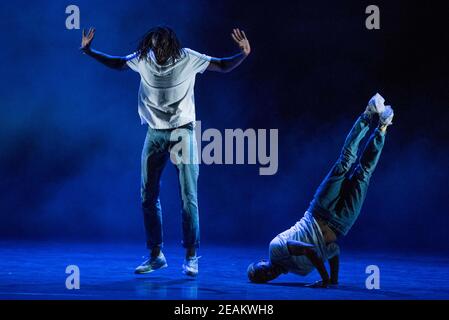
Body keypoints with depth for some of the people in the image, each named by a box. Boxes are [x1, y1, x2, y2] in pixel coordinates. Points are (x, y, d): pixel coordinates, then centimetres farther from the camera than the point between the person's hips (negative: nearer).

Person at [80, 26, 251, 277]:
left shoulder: (188, 59, -10)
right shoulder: (143, 59, -2)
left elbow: (223, 66, -6)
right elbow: (117, 63, 16)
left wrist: (244, 54, -23)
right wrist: (89, 51, 9)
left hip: (183, 133, -3)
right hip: (155, 134, 3)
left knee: (188, 197, -7)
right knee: (148, 197, 4)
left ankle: (191, 257, -1)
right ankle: (156, 255, 14)